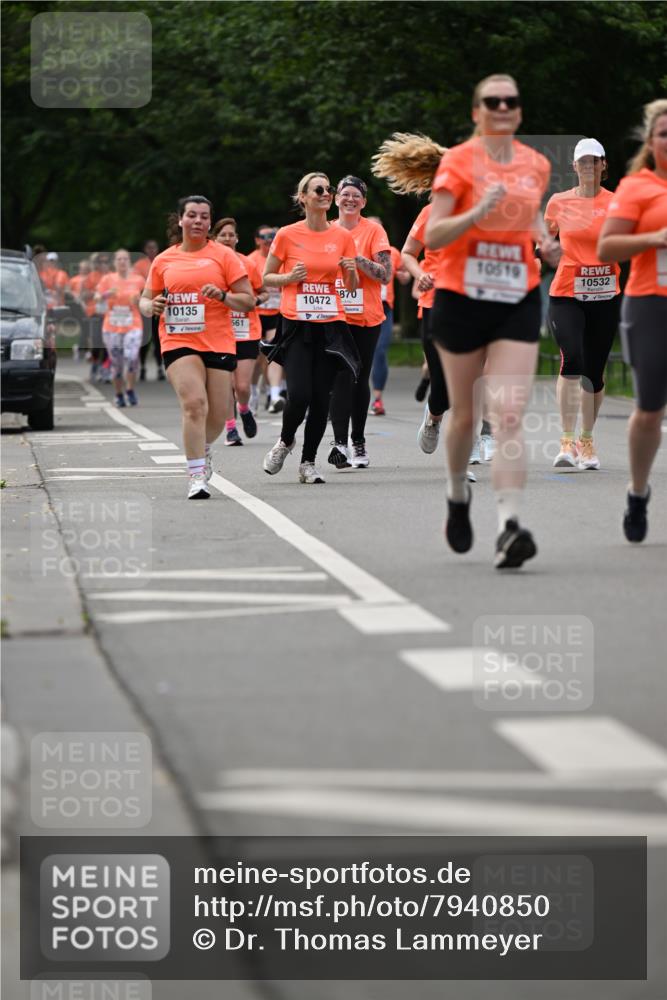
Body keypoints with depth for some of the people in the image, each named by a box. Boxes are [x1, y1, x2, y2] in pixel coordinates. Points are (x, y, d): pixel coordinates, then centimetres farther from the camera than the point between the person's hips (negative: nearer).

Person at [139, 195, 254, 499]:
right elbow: (145, 300, 18)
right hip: (178, 342, -1)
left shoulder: (224, 256, 4)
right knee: (194, 403, -20)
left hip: (219, 344, 1)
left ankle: (203, 448, 36)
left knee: (217, 416, 2)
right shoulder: (164, 260, 11)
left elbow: (248, 300, 3)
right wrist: (152, 306, -5)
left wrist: (222, 295, -16)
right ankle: (197, 476, -19)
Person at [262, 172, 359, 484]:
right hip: (297, 324, -2)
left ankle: (308, 462, 13)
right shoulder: (287, 235, -1)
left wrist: (351, 271, -8)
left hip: (331, 325, 3)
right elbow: (267, 278, 8)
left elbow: (352, 287, 13)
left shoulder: (342, 236, 6)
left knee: (321, 397, -1)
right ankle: (285, 442, 17)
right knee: (299, 395, -13)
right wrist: (289, 278, -11)